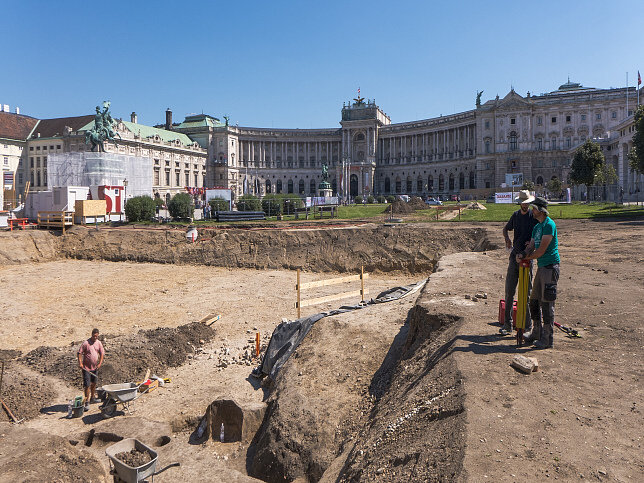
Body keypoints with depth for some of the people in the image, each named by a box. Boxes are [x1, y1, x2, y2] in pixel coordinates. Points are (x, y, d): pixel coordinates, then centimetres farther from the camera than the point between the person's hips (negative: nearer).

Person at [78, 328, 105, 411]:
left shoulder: (99, 343, 2)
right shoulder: (86, 343, -13)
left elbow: (102, 353, 7)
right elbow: (80, 353, -11)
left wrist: (100, 363, -4)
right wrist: (80, 363, -20)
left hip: (95, 367, 6)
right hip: (86, 367, -6)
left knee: (94, 383, 19)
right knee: (87, 385, -7)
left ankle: (92, 397, 35)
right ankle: (87, 402, -3)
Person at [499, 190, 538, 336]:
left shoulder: (534, 216, -3)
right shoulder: (515, 215, 11)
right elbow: (505, 229, 25)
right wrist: (507, 239, 6)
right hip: (514, 256, 4)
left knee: (526, 292, 0)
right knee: (509, 291, 4)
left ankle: (526, 327, 9)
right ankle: (507, 325, 13)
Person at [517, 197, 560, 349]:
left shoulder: (549, 225, -13)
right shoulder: (537, 227, 17)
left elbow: (541, 251, -16)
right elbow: (531, 247, 15)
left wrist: (525, 258, -3)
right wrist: (522, 255, -6)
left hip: (550, 266, -9)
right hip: (541, 266, 9)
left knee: (547, 304, -5)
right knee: (534, 301, 15)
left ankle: (548, 339, 4)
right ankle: (537, 333, 28)